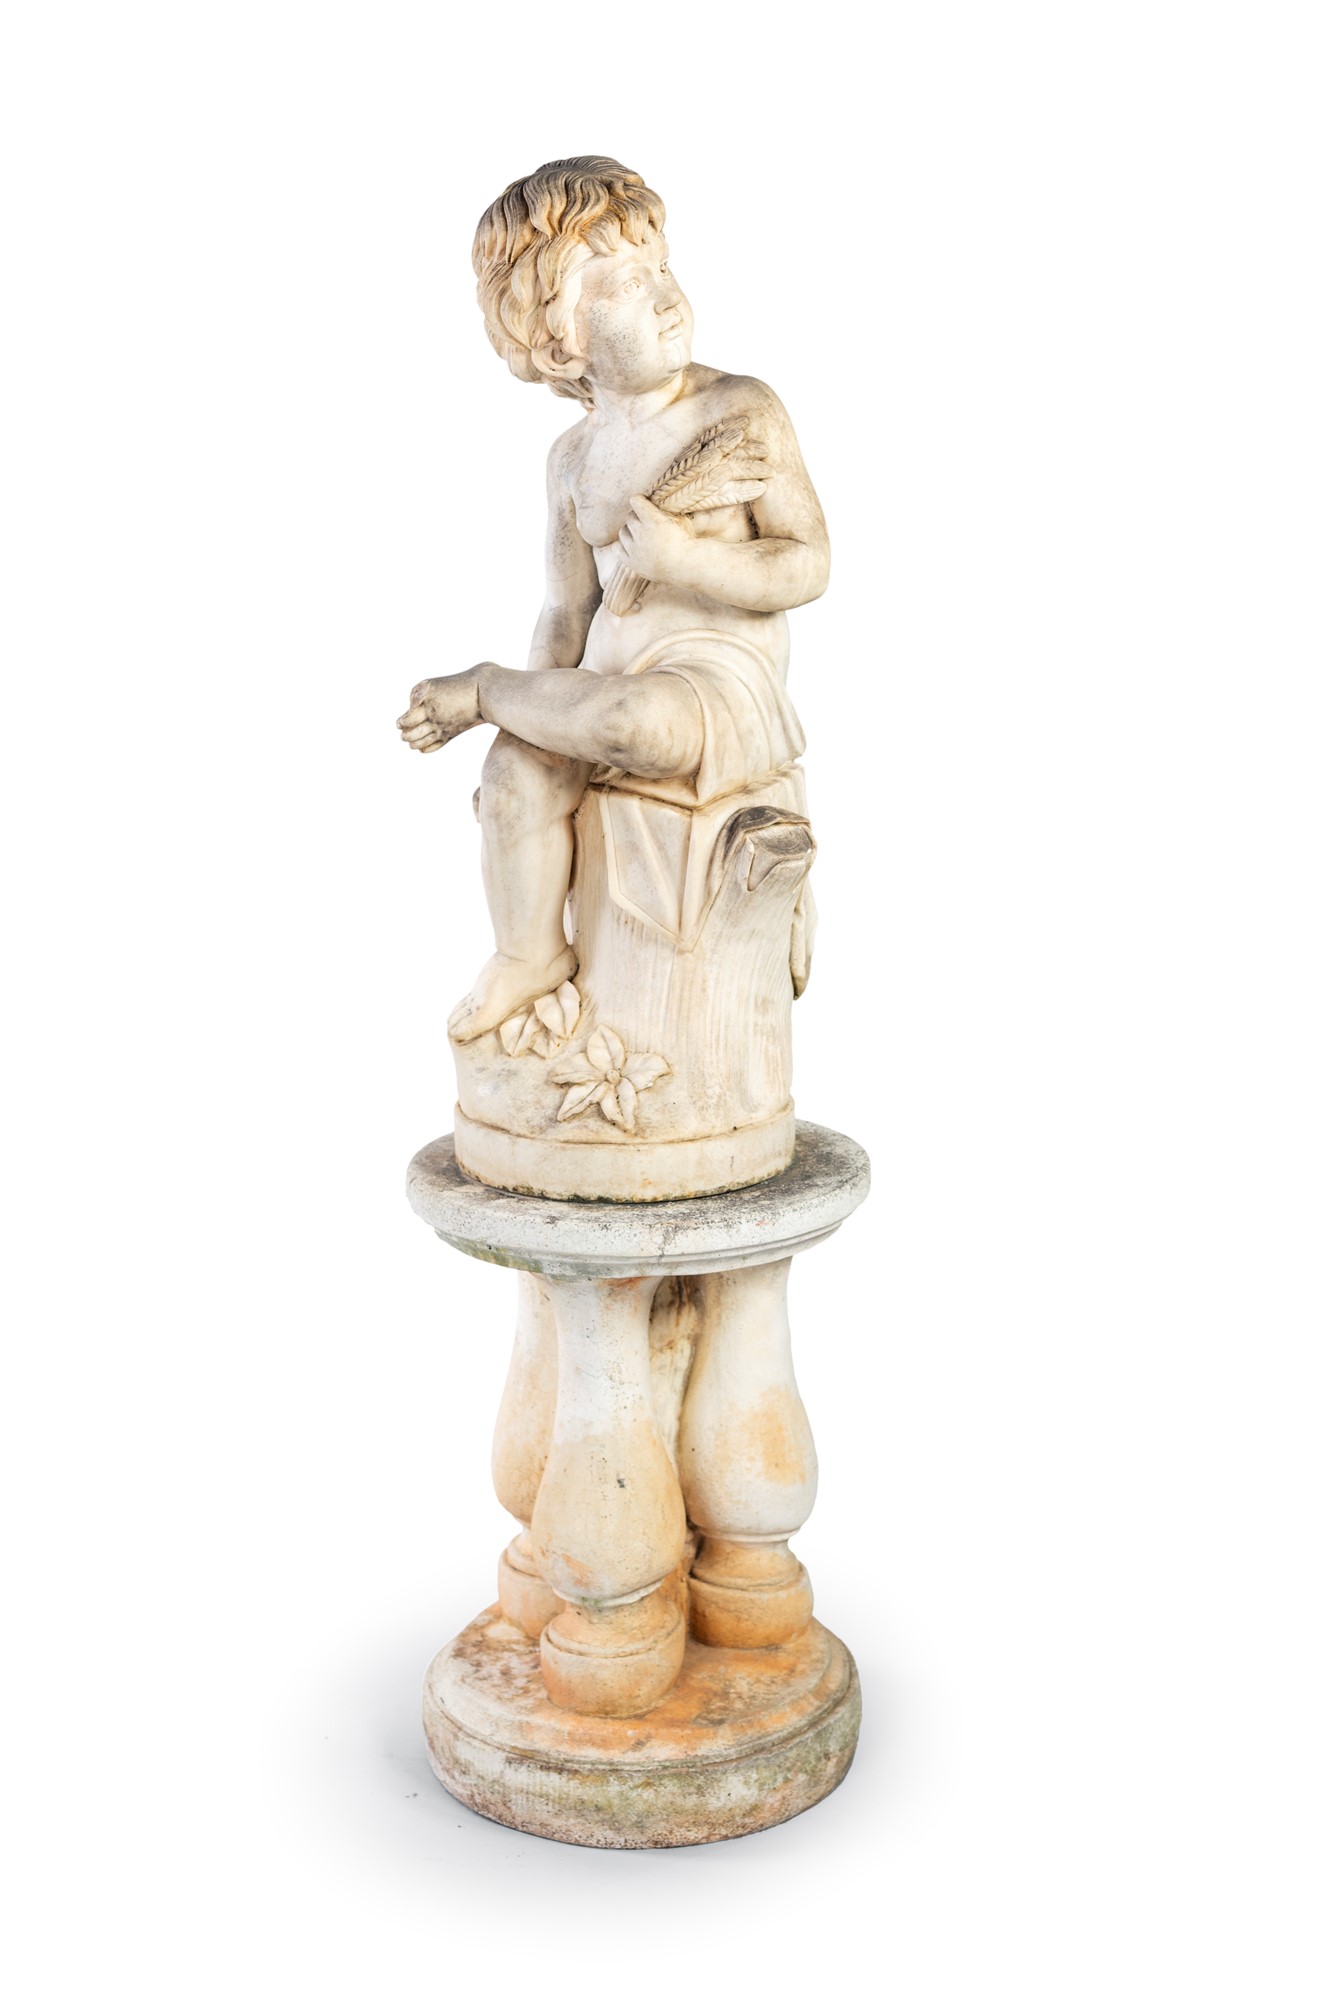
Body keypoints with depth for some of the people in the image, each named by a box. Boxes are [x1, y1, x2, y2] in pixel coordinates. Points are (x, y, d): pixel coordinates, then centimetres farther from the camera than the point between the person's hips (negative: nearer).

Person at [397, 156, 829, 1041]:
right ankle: (530, 954, -7)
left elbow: (810, 565, -6)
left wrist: (685, 557, -19)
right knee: (518, 767, -26)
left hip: (724, 679, -4)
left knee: (635, 723, -39)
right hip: (610, 679, 4)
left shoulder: (746, 412, -3)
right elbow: (568, 616, 11)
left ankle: (487, 686, -11)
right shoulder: (574, 459, 10)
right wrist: (545, 698, -8)